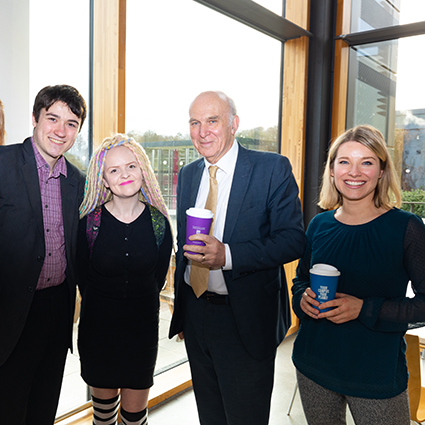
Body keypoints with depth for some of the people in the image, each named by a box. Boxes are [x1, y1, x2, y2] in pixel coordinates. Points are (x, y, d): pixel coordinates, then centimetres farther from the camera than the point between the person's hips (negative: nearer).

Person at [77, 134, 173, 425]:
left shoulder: (158, 222, -7)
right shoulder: (90, 222, -10)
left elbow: (159, 277, 5)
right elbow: (83, 276, 1)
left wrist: (139, 305, 9)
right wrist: (102, 307, 8)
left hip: (142, 327, 0)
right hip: (98, 326, 0)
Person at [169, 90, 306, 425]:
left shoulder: (273, 168, -11)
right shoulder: (187, 175, 6)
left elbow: (293, 239, -16)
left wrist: (228, 255, -29)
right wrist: (181, 312, 15)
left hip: (246, 319, -5)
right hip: (195, 315, 6)